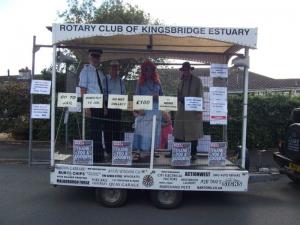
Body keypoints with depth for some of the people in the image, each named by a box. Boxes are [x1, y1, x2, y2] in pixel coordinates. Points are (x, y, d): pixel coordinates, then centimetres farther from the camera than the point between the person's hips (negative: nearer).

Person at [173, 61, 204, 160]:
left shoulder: (197, 81, -2)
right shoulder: (181, 81, 14)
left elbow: (200, 96, -6)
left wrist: (199, 111, -12)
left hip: (193, 111, -5)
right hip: (182, 110, 5)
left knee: (193, 133, 2)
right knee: (178, 132, 6)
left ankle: (193, 153, 12)